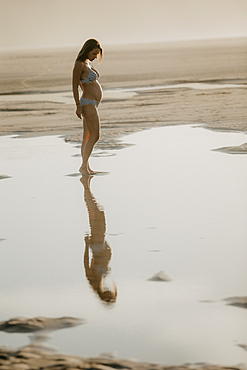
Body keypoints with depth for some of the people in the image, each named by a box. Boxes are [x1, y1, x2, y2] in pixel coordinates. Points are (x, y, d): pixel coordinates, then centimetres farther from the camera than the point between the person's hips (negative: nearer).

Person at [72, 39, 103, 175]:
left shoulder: (87, 64, 13)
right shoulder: (79, 65, -14)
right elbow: (74, 85, -15)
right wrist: (78, 106, -16)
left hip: (92, 104, 10)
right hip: (88, 104, -10)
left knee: (87, 137, 11)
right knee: (95, 136, -12)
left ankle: (87, 167, 14)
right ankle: (83, 166, -8)